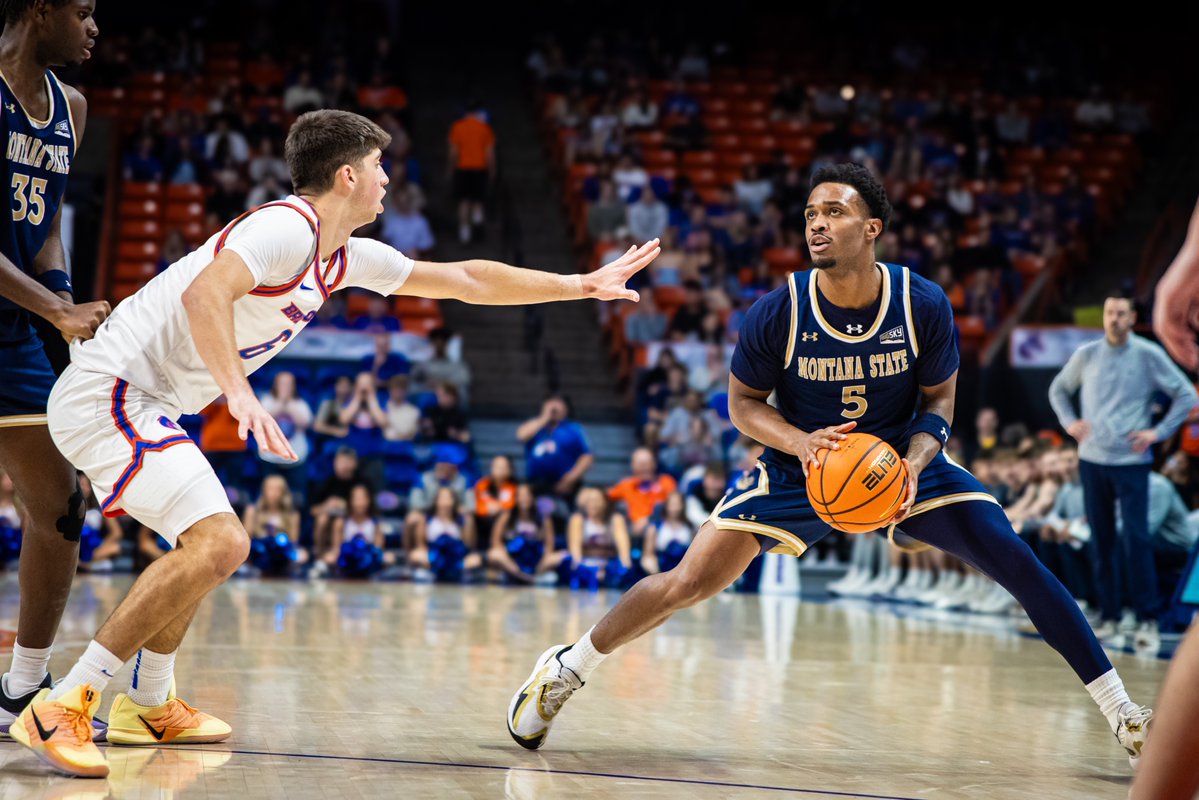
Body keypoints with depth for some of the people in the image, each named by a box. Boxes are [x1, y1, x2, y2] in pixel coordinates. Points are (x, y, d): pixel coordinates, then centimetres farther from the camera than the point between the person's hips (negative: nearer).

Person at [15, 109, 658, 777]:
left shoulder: (346, 259, 14)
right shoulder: (288, 227, -15)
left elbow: (466, 279, 21)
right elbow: (204, 293, -32)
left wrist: (586, 285, 24)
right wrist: (240, 393, -41)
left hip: (139, 404, 11)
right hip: (108, 391, -11)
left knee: (206, 541, 24)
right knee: (219, 544, -22)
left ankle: (151, 706, 34)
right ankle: (60, 708, -20)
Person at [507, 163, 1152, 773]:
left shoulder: (923, 305, -17)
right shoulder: (778, 312, -19)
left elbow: (939, 399, -3)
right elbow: (743, 402, -5)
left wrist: (914, 462, -23)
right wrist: (801, 441, -25)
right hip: (802, 466, -1)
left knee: (1019, 563, -13)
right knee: (688, 582, -13)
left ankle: (1120, 711, 1)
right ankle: (566, 668, 11)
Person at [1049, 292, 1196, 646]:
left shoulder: (1149, 355, -2)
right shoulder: (1086, 355, 6)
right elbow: (1058, 389, 22)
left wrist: (1159, 432, -6)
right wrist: (1070, 422, 7)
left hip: (1131, 461, -3)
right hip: (1092, 459, 3)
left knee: (1136, 539, -10)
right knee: (1102, 539, 6)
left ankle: (1148, 618, -5)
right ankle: (1109, 614, 13)